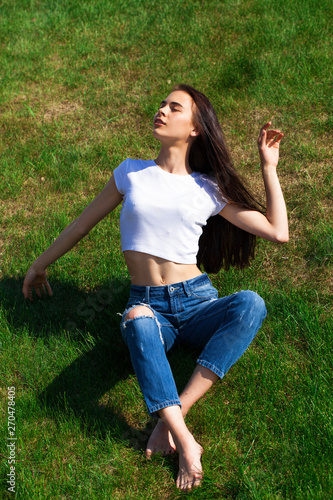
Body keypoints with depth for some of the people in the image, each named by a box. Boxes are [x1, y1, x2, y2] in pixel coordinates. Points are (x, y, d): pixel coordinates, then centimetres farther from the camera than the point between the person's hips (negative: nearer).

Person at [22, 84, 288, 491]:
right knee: (138, 323, -38)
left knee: (251, 303, -32)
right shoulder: (131, 173, 10)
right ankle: (184, 442, -41)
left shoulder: (209, 189, 8)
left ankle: (173, 416, -34)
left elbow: (278, 232, 6)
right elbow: (83, 223, 21)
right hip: (149, 305, -1)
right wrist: (39, 265, 29)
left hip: (197, 303, 1)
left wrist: (269, 166, 5)